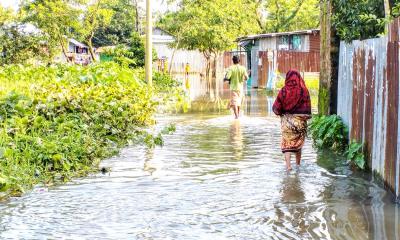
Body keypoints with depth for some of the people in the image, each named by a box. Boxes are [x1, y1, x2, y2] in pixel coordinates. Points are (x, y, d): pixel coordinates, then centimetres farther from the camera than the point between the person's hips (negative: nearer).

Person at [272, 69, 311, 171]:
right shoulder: (304, 91, -8)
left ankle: (288, 165, -14)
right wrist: (306, 117, 10)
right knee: (298, 143, 18)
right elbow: (308, 108, -5)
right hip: (300, 121, 2)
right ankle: (298, 164, 30)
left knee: (287, 143, 3)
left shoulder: (284, 91, -10)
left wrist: (280, 112, 15)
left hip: (287, 120, -2)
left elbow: (276, 107, -5)